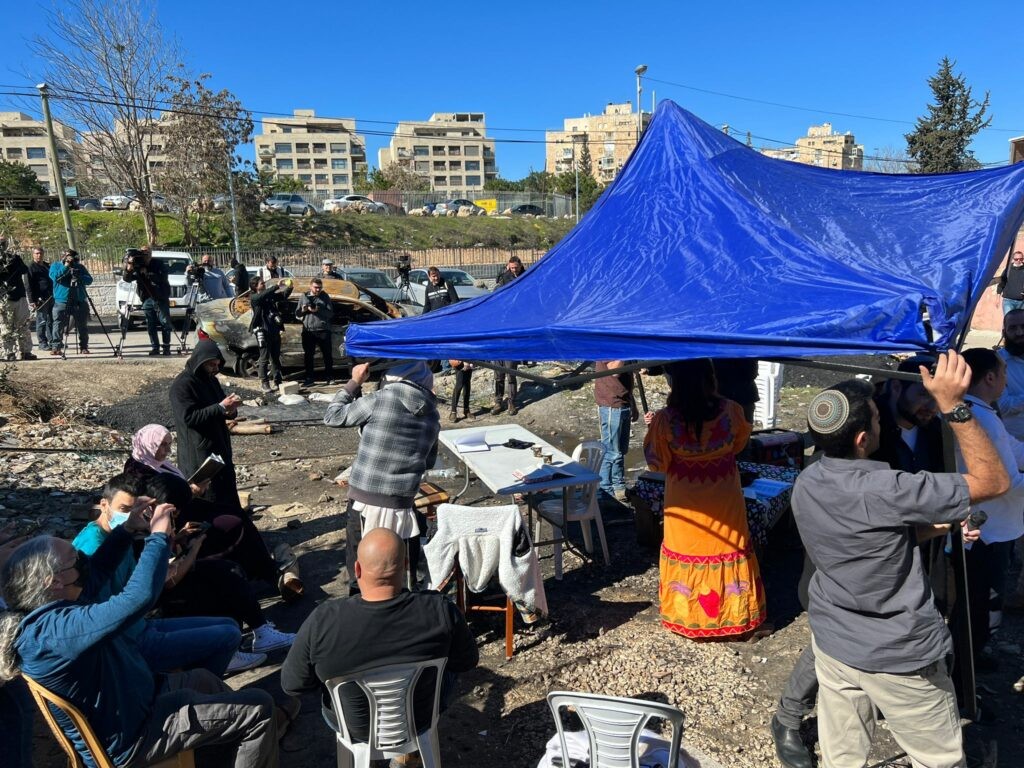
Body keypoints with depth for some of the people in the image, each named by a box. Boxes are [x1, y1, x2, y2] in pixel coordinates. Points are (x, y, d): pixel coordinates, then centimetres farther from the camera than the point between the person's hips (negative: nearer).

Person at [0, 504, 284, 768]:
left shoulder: (47, 606, -6)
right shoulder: (56, 628, -35)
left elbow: (96, 569, 11)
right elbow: (139, 596, -46)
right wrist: (158, 535, -33)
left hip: (124, 701, 10)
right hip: (129, 735, -10)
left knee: (201, 678, 31)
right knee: (259, 708, -8)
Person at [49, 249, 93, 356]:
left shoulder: (80, 266, 13)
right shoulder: (55, 265, 8)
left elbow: (89, 280, 2)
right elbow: (54, 276, -11)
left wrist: (79, 276, -16)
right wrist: (65, 267, -14)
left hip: (80, 302, 2)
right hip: (61, 301, -2)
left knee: (82, 326, 3)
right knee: (58, 325, -7)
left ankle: (83, 347, 10)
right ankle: (56, 347, -3)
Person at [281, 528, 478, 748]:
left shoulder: (323, 621, -31)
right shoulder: (440, 610, -29)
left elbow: (292, 685, -14)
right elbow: (467, 662, -11)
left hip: (354, 728, 0)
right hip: (420, 721, 0)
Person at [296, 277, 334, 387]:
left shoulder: (325, 297, 6)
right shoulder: (303, 297, 11)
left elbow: (330, 313, -3)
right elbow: (297, 315, 13)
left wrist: (318, 311, -17)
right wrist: (303, 310, -8)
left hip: (323, 330, -2)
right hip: (308, 331, 2)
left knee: (327, 354, 4)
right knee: (308, 355, 3)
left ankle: (330, 377, 14)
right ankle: (309, 379, 10)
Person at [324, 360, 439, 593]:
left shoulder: (378, 401, -11)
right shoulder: (432, 415, 3)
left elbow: (332, 416, 2)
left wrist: (354, 383, 10)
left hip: (365, 502, -3)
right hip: (402, 504, 3)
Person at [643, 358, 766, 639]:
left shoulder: (665, 419, -23)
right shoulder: (731, 411, -16)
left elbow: (657, 463, -11)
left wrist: (652, 430, 0)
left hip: (685, 503, -1)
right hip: (724, 501, 2)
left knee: (687, 553, 17)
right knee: (727, 551, 19)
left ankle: (687, 616, 32)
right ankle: (733, 615, 35)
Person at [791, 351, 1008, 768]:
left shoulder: (805, 484, -7)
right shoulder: (883, 490, -28)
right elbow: (994, 481, -17)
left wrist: (938, 526, 1)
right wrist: (952, 404, -21)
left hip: (832, 642, 6)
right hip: (898, 655, -6)